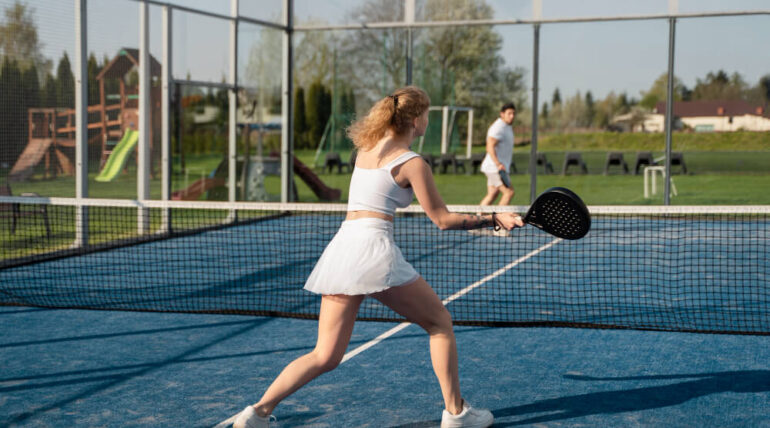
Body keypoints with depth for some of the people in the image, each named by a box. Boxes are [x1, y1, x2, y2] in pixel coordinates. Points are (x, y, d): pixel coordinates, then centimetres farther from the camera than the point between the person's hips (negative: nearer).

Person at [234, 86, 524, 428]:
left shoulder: (366, 147, 18)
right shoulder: (412, 163, -2)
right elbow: (443, 220, 1)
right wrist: (494, 219, 6)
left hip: (340, 246, 7)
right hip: (373, 248, -7)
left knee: (326, 356, 9)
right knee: (440, 322, 12)